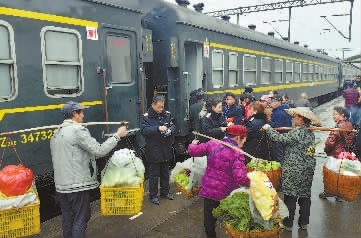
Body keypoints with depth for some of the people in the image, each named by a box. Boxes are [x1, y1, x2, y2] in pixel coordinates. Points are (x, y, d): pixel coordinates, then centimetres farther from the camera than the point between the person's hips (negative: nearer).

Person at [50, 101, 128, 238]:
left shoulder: (56, 134, 14)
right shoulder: (78, 130, -14)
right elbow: (99, 151, -19)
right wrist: (117, 136, -10)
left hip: (61, 184, 8)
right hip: (78, 184, -8)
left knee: (68, 218, 17)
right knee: (80, 219, 2)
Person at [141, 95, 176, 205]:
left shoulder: (167, 114, 4)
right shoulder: (146, 116, -11)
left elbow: (173, 126, 8)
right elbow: (143, 130, -22)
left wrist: (170, 130, -16)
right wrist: (158, 128, -32)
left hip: (166, 150, 5)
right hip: (153, 151, -5)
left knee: (165, 173, 18)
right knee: (154, 174, 5)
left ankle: (165, 192, 34)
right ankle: (153, 195, 19)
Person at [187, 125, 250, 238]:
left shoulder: (212, 144, -5)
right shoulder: (237, 153, -17)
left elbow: (193, 151, 2)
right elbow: (240, 177, -26)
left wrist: (193, 144, 23)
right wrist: (250, 183, -8)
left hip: (209, 189, 3)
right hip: (227, 193, -3)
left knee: (209, 219, 18)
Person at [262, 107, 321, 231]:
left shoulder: (297, 131, -17)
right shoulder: (311, 133, 9)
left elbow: (281, 138, -18)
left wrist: (268, 129, -5)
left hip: (294, 170, -8)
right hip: (308, 169, 8)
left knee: (290, 196, 2)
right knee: (305, 195, 13)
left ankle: (288, 223, 11)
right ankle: (304, 222, 23)